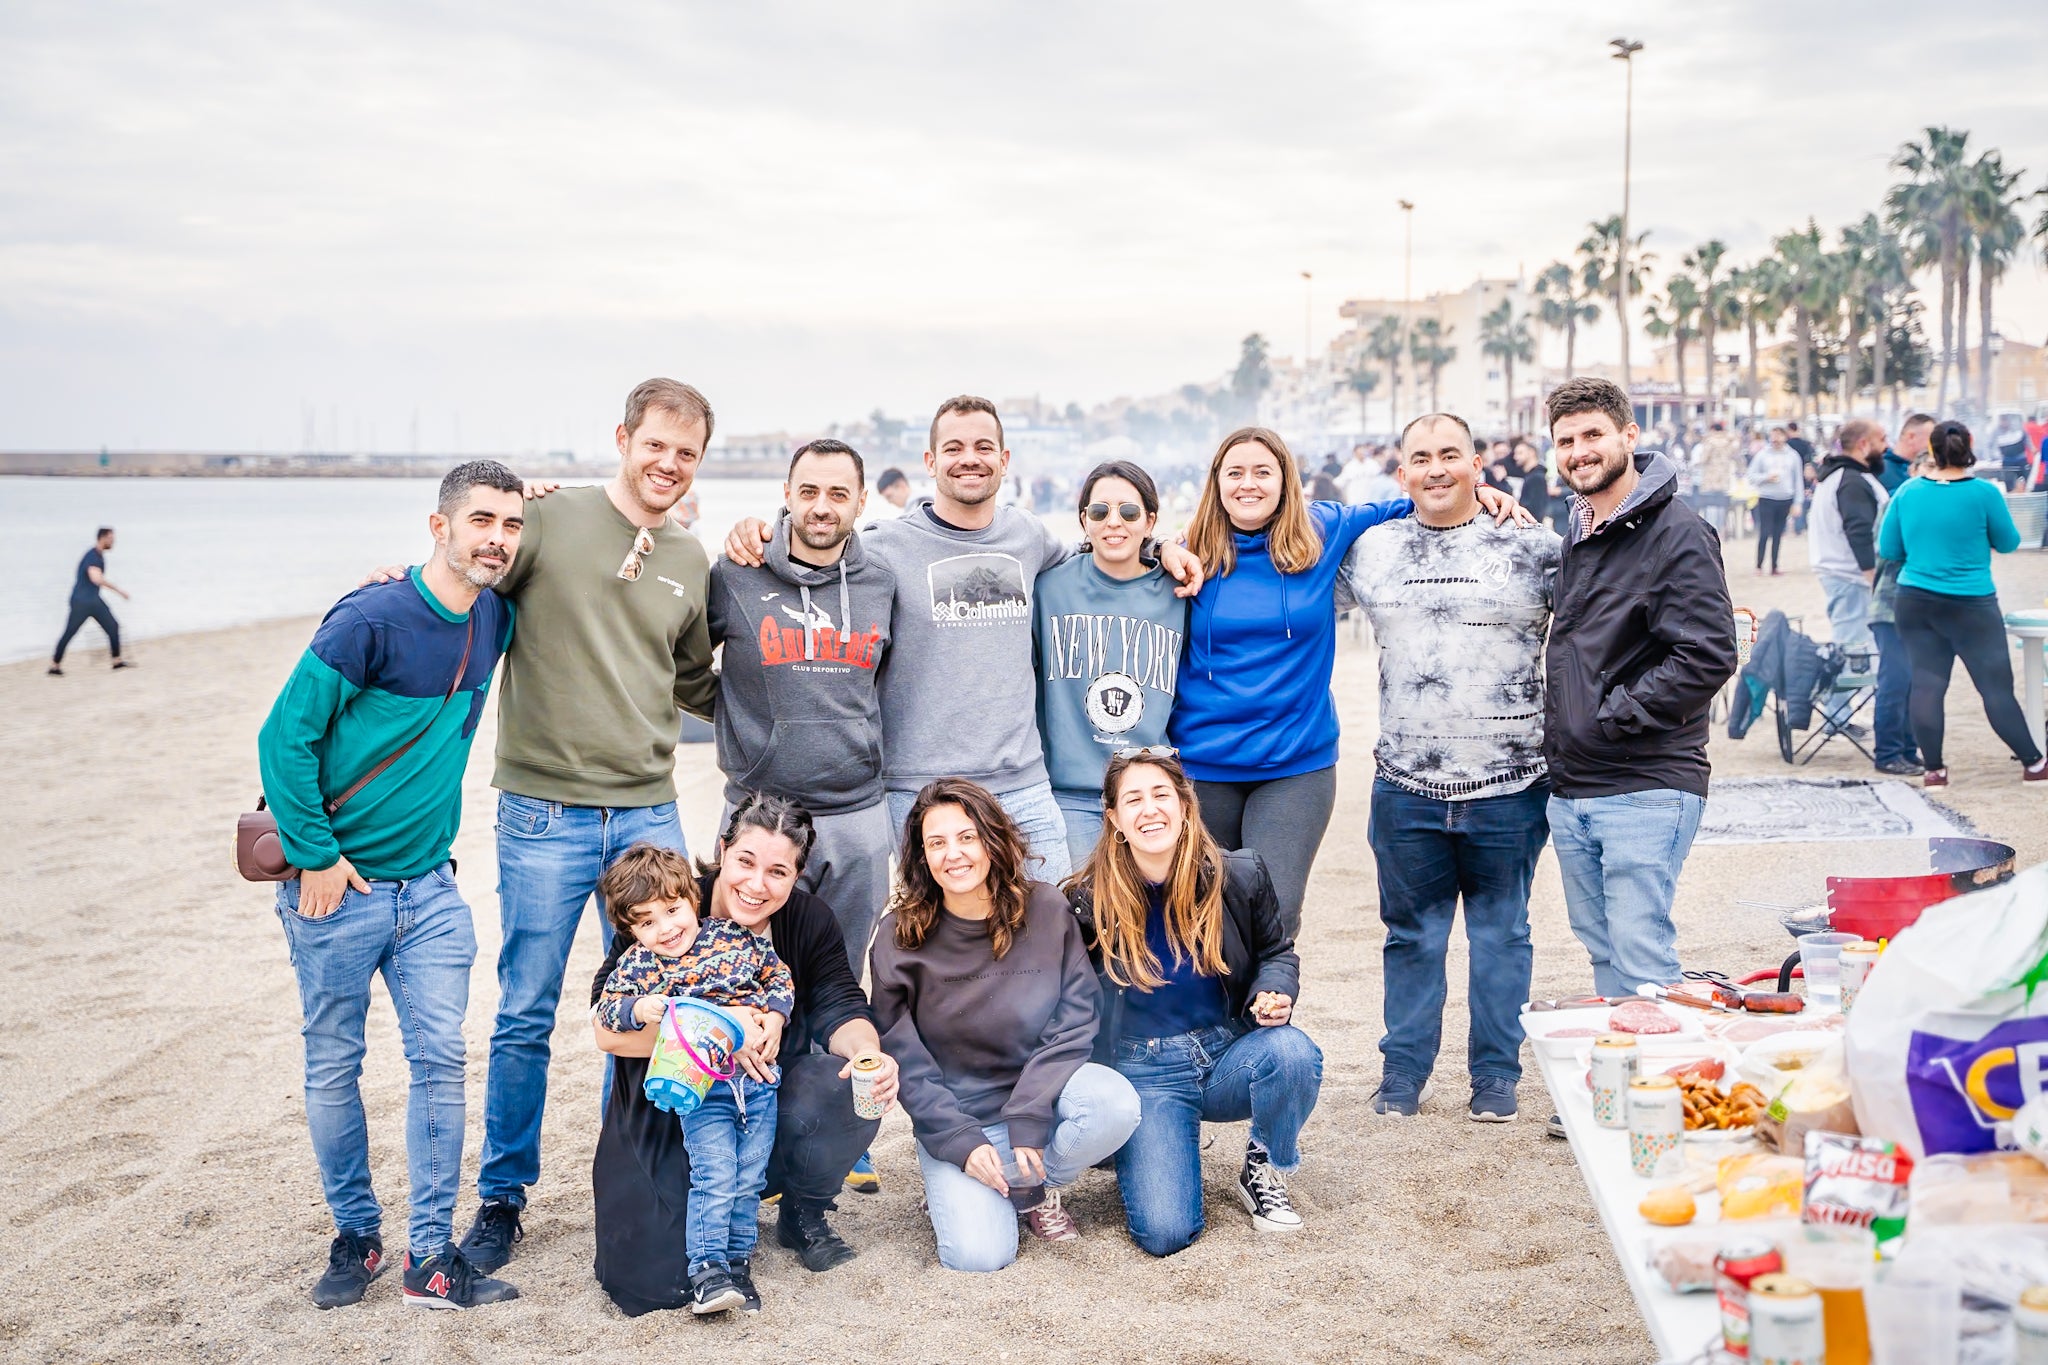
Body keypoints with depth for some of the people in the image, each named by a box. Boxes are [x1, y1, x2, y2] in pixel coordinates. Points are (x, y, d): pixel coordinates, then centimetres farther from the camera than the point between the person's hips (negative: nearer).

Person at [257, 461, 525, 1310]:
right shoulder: (371, 620, -17)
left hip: (429, 887, 5)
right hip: (337, 885, -5)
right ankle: (355, 1236, 24)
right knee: (333, 1066, 7)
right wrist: (315, 858, -13)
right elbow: (284, 737, -14)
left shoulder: (497, 619, 1)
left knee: (440, 1059, 1)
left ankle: (431, 1256, 9)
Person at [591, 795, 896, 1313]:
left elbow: (840, 1009, -11)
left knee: (851, 1093, -30)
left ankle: (804, 1215, 2)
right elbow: (610, 1031, -22)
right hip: (676, 1110, -3)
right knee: (660, 1280, -17)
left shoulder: (809, 920, -5)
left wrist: (867, 1052, -35)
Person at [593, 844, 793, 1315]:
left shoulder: (736, 936, 4)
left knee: (748, 1177, 6)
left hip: (759, 1078, 2)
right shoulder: (638, 963, 2)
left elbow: (780, 977, 10)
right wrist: (639, 1009, -22)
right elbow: (606, 1009, -3)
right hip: (702, 1086, -2)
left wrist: (770, 1022, -5)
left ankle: (738, 1260, 20)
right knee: (714, 1175, -14)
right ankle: (707, 1269, -6)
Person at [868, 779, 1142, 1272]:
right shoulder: (898, 939, -9)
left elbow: (1077, 1018, -8)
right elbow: (905, 1060, -6)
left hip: (1040, 1092, 2)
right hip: (953, 1118, -2)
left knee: (1116, 1104, -31)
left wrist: (1030, 1115, -18)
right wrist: (961, 1141, -16)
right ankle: (957, 1188, 12)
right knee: (978, 1254, -23)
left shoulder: (1047, 910, -7)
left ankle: (1029, 1186, -3)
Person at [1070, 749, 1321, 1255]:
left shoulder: (1239, 876, -7)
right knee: (1164, 1233, -20)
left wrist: (1274, 994, -9)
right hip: (1146, 1074, -2)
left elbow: (1276, 952, 9)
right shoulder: (1090, 900, -9)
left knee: (1292, 1052, -34)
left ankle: (1264, 1169, -1)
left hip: (1230, 1057, 2)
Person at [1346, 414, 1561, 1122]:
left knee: (1502, 933, 10)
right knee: (1411, 932, 12)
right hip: (1406, 785, 2)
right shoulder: (1371, 550, 6)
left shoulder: (1533, 548, -1)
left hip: (1510, 785, -1)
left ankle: (1496, 1074, 23)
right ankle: (1404, 1069, 26)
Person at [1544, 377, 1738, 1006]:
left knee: (1642, 964, -8)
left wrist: (1610, 718, -16)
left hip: (1646, 790, -8)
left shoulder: (1678, 535, -10)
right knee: (1603, 958, 15)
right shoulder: (1576, 539, 15)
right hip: (1570, 792, 8)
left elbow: (1708, 657, -18)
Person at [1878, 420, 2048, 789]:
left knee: (1927, 684, 7)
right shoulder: (1984, 492, -11)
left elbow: (1887, 548, 6)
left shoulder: (1908, 492, -2)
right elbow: (2008, 543, 2)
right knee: (1997, 687, 3)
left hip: (1915, 602, 3)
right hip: (1970, 606, -3)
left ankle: (1934, 769, 10)